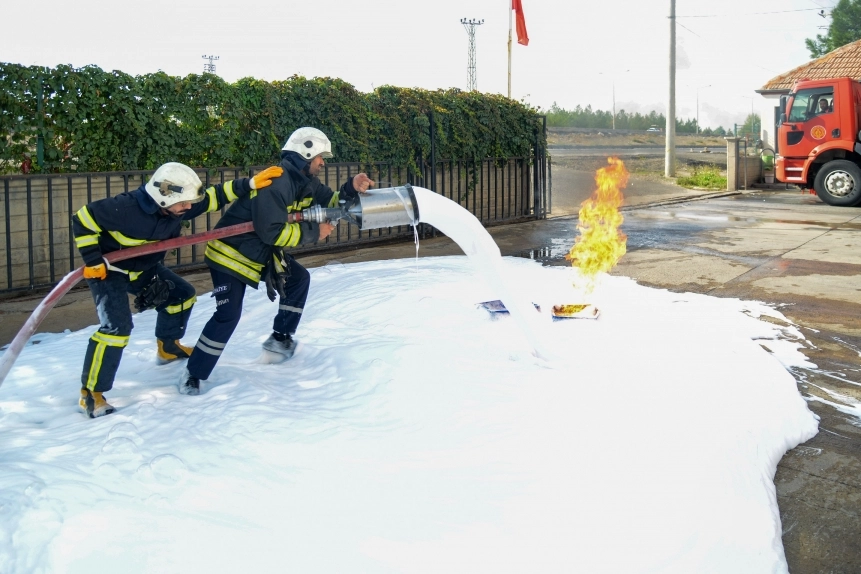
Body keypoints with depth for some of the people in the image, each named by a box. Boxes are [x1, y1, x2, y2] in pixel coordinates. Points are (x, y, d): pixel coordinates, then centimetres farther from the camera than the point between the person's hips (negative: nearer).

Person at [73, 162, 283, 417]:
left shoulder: (176, 206, -14)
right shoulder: (125, 208, -35)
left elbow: (213, 197, -5)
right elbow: (83, 219, -26)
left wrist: (249, 184, -14)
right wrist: (93, 261, -26)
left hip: (143, 268, 8)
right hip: (107, 270, -8)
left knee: (182, 295, 14)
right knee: (117, 327, -21)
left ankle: (168, 347, 38)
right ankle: (90, 392, -10)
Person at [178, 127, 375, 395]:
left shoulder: (306, 182, 2)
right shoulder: (275, 182, -27)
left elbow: (329, 205, 9)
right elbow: (272, 231, -31)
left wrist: (351, 189, -9)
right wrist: (313, 232, -23)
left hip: (263, 252, 10)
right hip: (231, 252, -10)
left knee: (298, 278, 13)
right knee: (228, 315, -14)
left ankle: (280, 338, 25)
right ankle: (193, 374, -2)